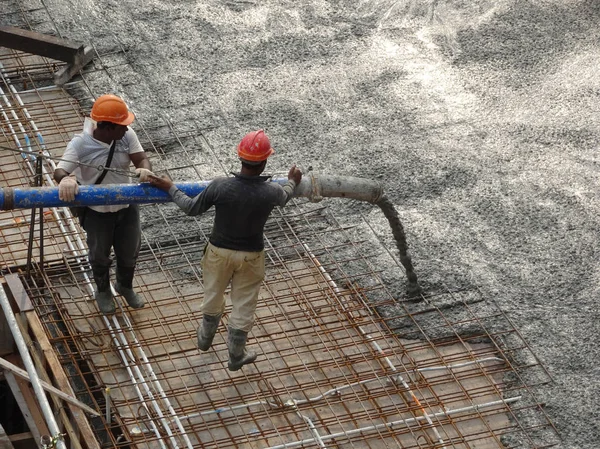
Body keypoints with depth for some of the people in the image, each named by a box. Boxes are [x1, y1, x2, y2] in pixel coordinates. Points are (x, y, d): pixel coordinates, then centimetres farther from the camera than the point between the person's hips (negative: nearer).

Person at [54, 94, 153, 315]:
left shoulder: (127, 135, -16)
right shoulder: (81, 144, -26)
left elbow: (141, 158, -19)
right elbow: (59, 171, -31)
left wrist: (145, 169, -44)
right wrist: (66, 179, -56)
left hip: (127, 207, 3)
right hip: (97, 212, -3)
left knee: (129, 252, 23)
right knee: (99, 255, 20)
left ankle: (125, 286, 54)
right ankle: (103, 291, 50)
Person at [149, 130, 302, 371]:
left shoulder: (220, 187, -27)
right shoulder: (270, 193, -24)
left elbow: (191, 208, -11)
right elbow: (284, 196, 4)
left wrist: (170, 188, 5)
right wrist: (292, 181, 26)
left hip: (219, 251, 1)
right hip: (250, 256, -1)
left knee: (213, 296, 26)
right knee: (243, 305, 19)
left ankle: (205, 338, 51)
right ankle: (236, 356, 35)